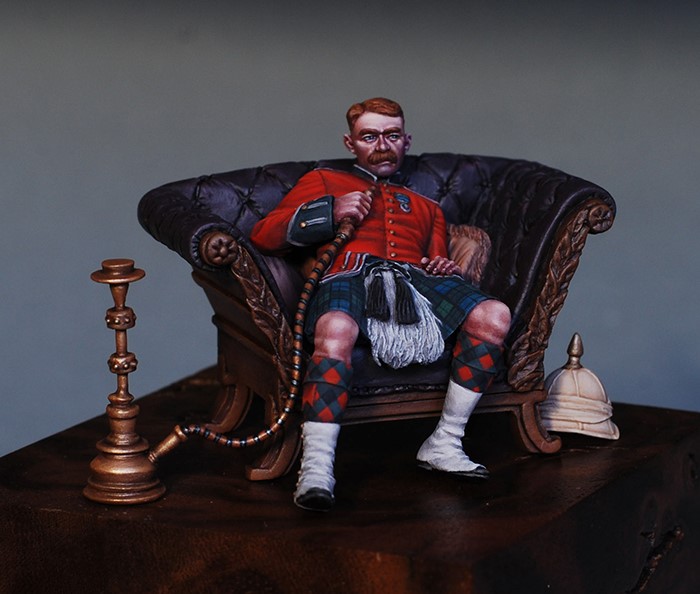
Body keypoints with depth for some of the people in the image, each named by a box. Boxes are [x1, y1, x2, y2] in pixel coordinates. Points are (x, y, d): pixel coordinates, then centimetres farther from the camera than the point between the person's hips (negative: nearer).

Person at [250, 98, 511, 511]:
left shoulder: (426, 208, 40)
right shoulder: (323, 182, 29)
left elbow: (438, 262, 33)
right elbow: (263, 236, 15)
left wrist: (448, 270, 7)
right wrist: (329, 213, 1)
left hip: (414, 280, 4)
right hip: (348, 275, -4)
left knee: (494, 316, -26)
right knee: (336, 331, -42)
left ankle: (444, 445, -18)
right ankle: (316, 468, -40)